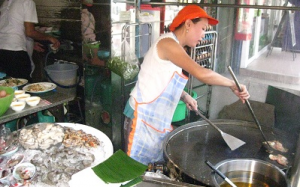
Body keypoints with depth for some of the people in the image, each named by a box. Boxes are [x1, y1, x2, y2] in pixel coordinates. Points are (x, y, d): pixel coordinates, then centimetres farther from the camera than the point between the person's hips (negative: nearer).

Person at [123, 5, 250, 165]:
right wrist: (232, 84, -18)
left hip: (158, 120, 9)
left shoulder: (174, 47, 10)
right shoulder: (168, 43, -19)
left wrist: (185, 97, 2)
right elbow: (201, 73, -29)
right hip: (143, 116, -9)